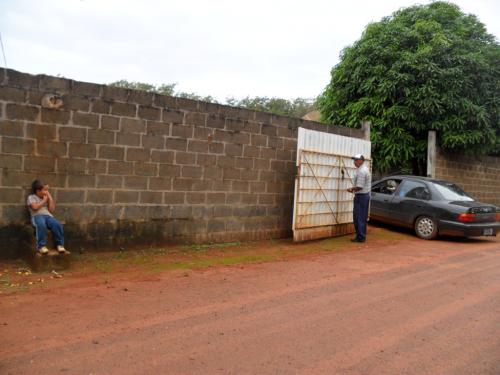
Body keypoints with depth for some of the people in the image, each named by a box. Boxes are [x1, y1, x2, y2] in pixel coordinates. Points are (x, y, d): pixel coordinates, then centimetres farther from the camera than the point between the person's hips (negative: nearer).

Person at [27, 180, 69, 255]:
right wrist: (44, 201, 3)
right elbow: (35, 207, -8)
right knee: (41, 224, -41)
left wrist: (50, 198, 13)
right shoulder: (31, 197, 12)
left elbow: (52, 210, 14)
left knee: (58, 224, -30)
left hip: (48, 216, 4)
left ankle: (60, 245, -20)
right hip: (37, 216, -4)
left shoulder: (47, 198, 26)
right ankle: (41, 246, -32)